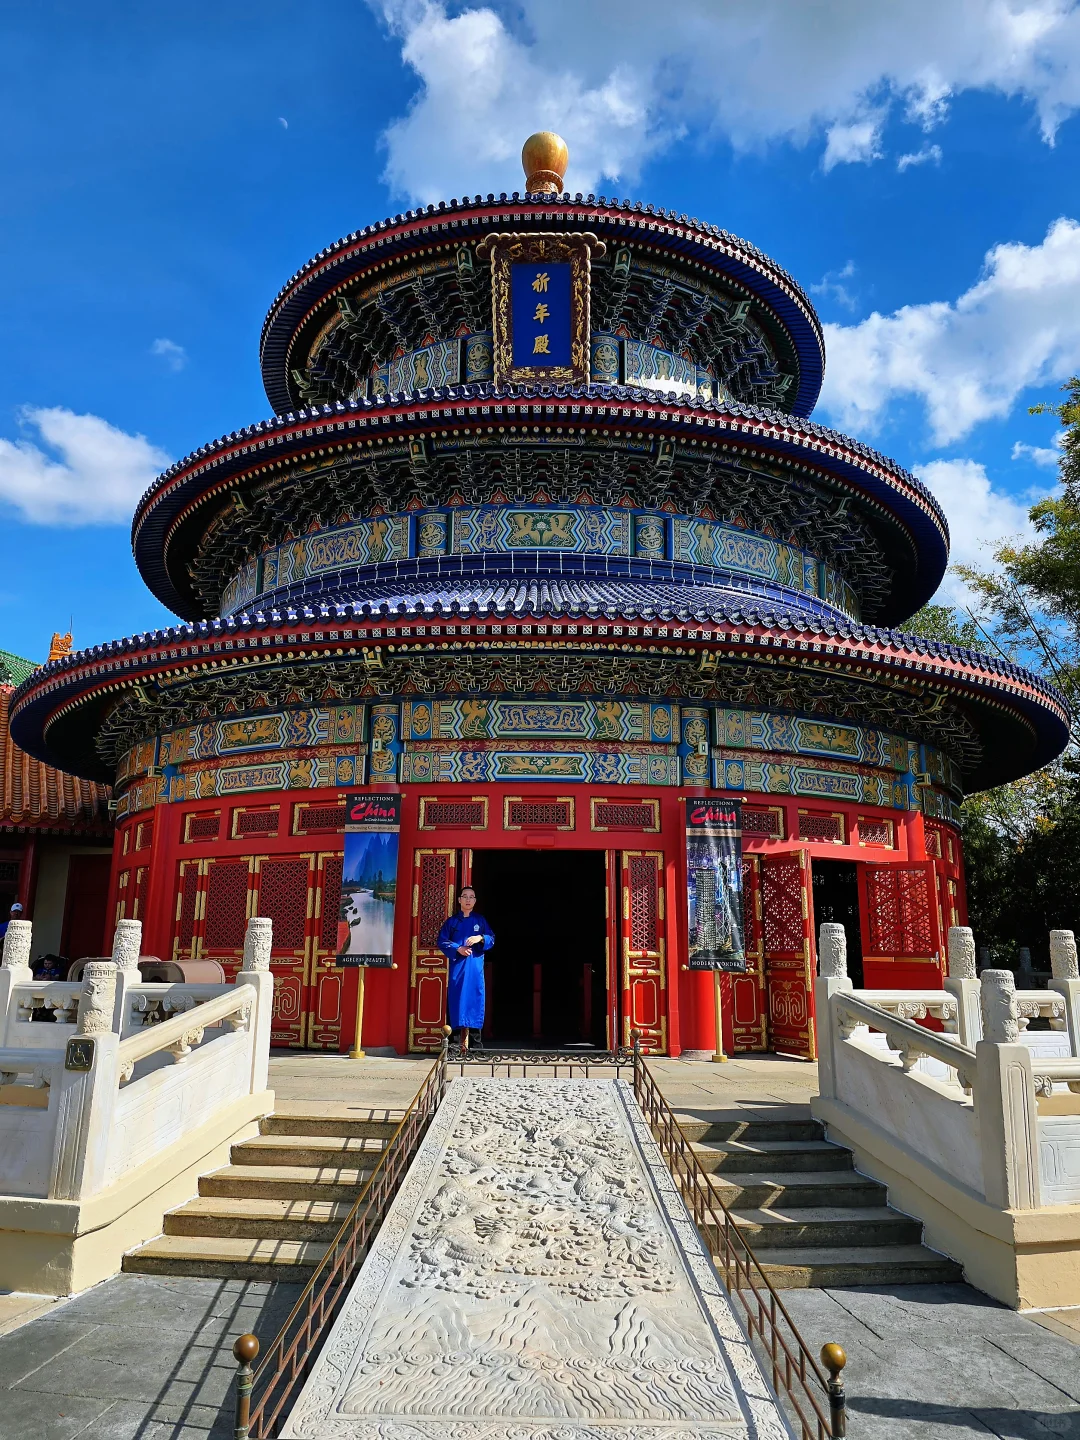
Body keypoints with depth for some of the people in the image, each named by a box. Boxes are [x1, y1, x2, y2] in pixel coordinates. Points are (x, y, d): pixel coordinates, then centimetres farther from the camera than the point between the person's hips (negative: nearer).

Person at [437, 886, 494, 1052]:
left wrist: (480, 938, -16)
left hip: (475, 966, 0)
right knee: (458, 997, -7)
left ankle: (469, 1033, 0)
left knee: (473, 997, -5)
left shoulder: (480, 920, 10)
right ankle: (462, 1032, -4)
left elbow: (492, 939, 5)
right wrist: (457, 948, -12)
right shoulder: (452, 921, 8)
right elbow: (442, 941, 3)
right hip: (457, 965, 0)